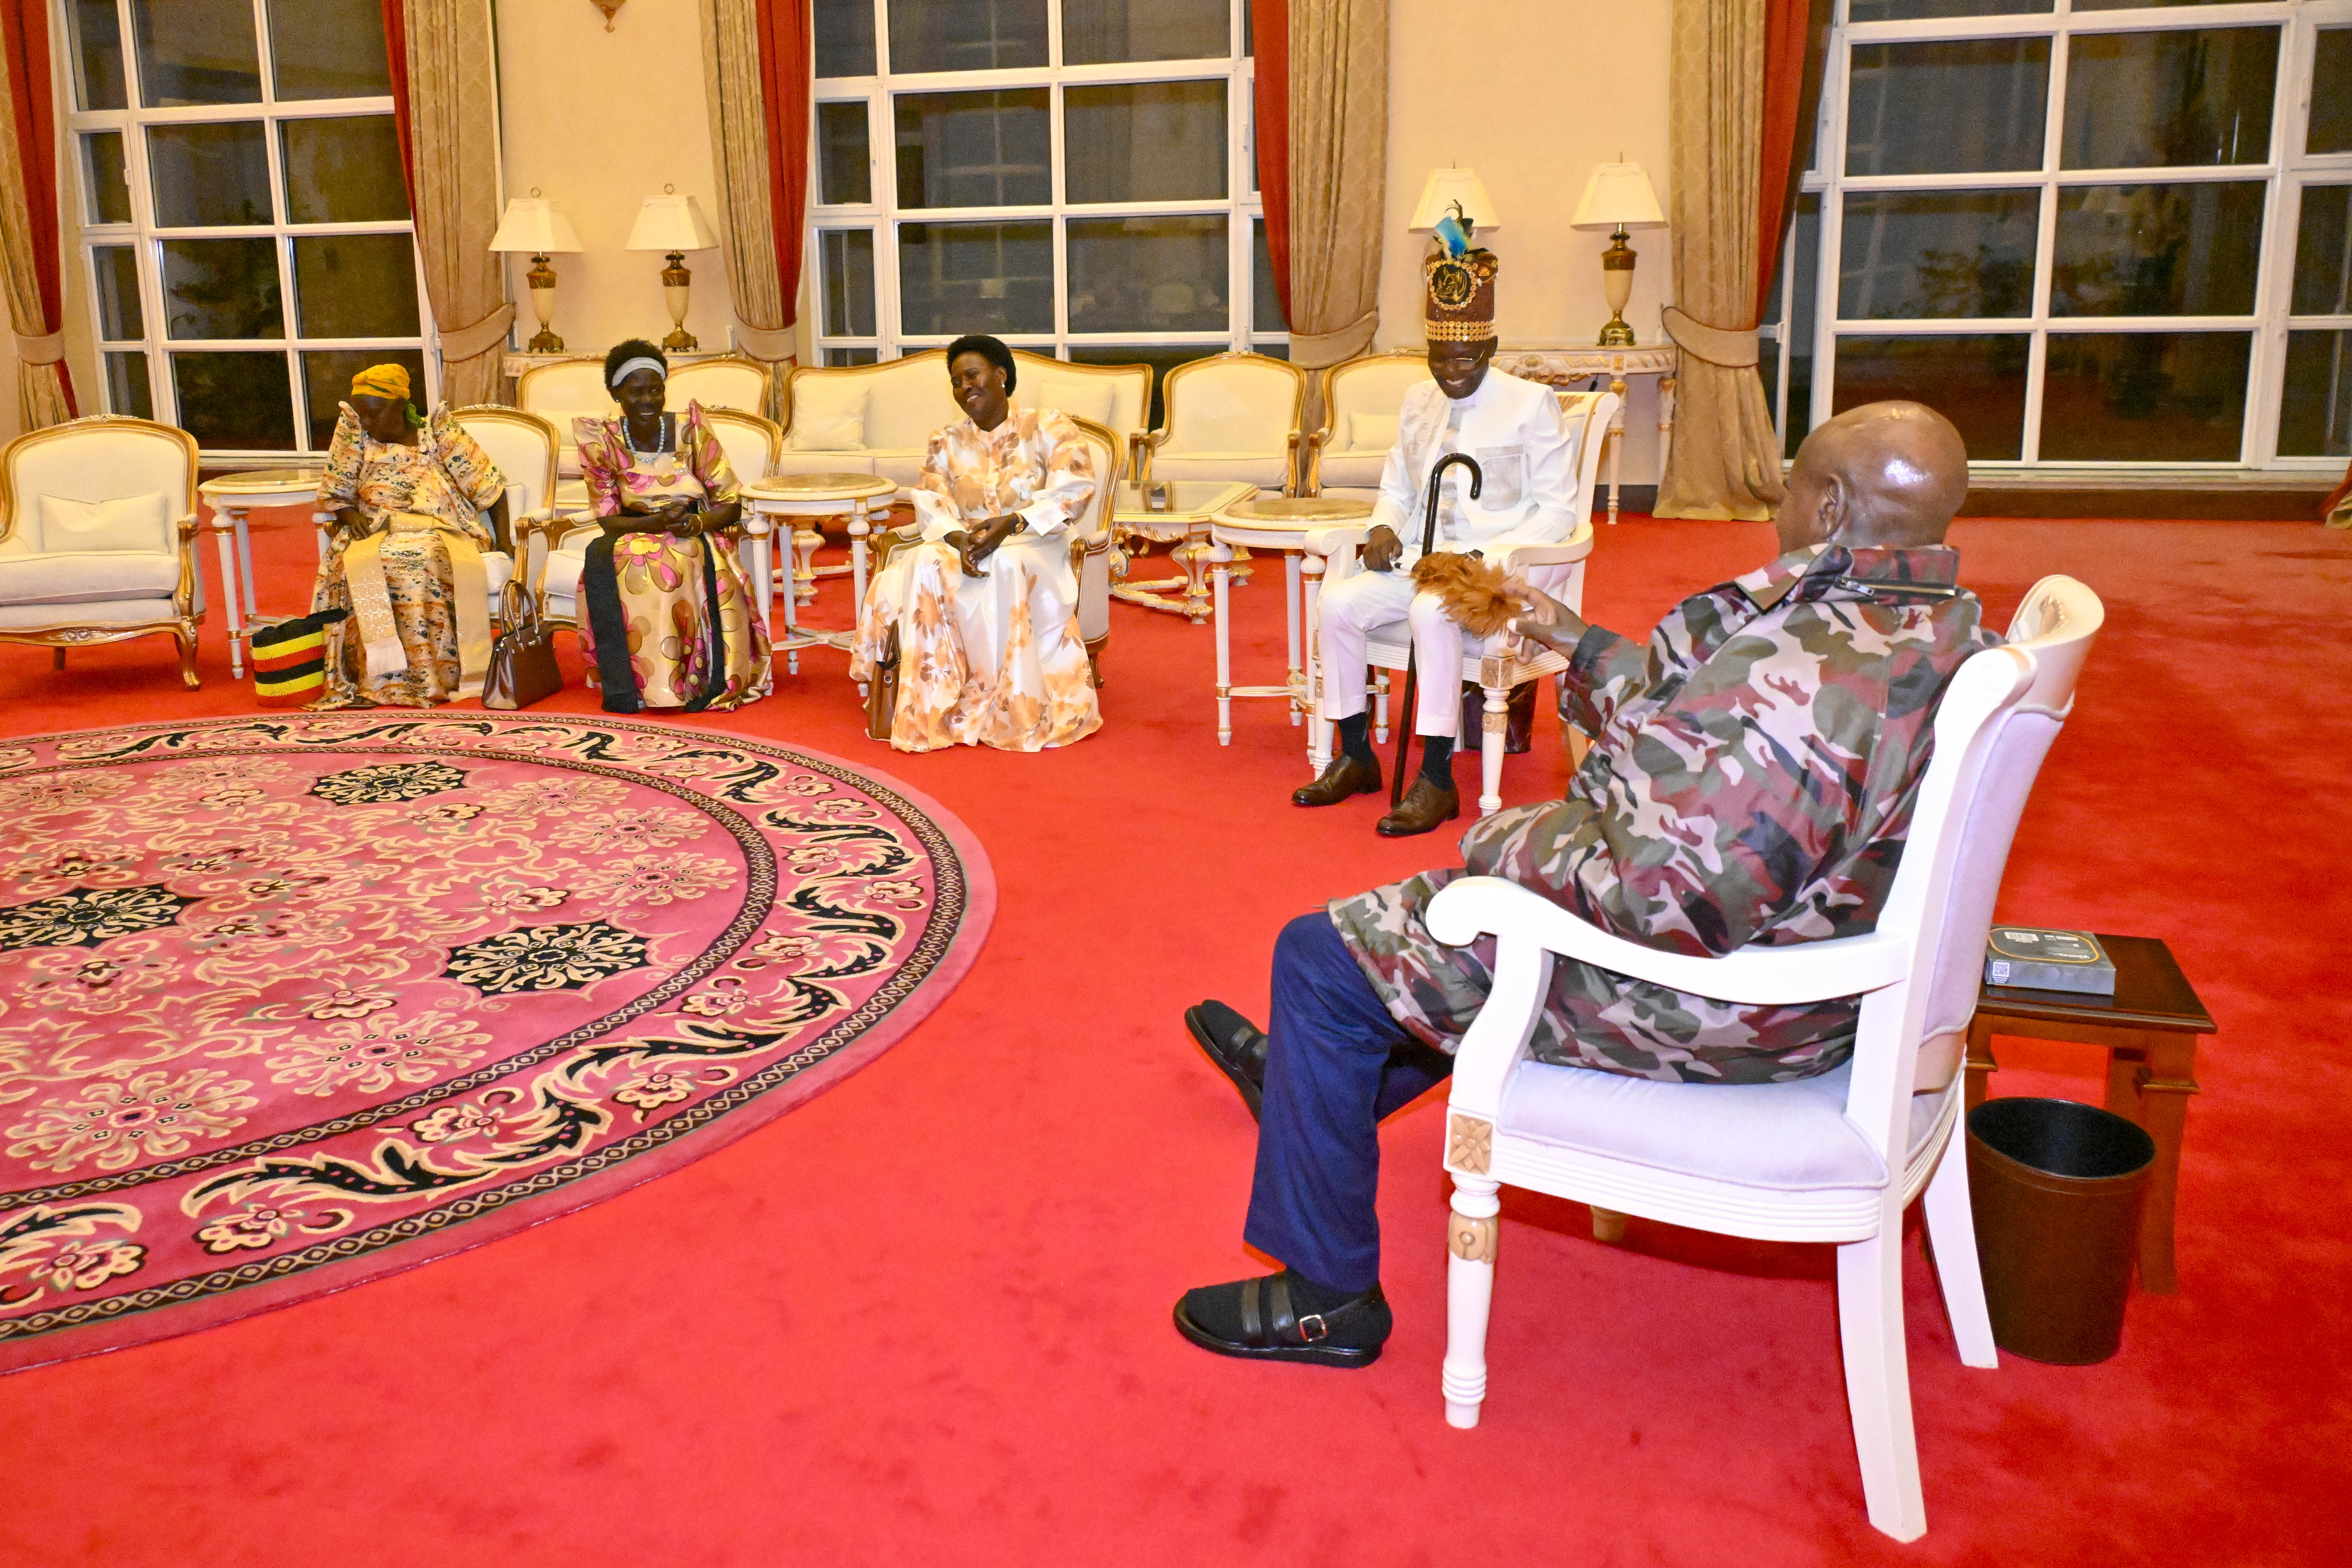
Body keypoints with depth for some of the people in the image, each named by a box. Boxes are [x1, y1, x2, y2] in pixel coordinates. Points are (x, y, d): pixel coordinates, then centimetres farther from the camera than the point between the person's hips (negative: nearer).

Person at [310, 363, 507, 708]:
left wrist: (505, 543, -7)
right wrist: (350, 515, -10)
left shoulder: (440, 433, 1)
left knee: (426, 562, -39)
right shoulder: (353, 429, 7)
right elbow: (334, 494, 13)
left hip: (439, 532, -2)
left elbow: (491, 489, 2)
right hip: (375, 535, 2)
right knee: (354, 566, -34)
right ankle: (380, 673, -33)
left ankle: (438, 673, -34)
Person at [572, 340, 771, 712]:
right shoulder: (602, 442, -4)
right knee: (600, 557, -33)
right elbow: (608, 519, -4)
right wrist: (657, 522, -23)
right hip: (632, 539, 1)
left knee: (708, 561, -36)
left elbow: (731, 505, -3)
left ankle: (713, 682, -24)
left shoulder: (691, 431, -6)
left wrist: (696, 523, -25)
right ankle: (622, 685, -25)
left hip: (696, 539, -1)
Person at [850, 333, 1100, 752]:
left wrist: (1011, 523, -24)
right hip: (963, 545, 3)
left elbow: (1075, 491, -10)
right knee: (925, 568, -32)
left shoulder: (1048, 428, 4)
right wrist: (958, 537, -22)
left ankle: (1016, 708, -30)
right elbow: (931, 504, 2)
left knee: (1006, 567, -39)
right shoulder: (946, 443, 16)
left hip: (1033, 545, -3)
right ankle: (930, 705, -32)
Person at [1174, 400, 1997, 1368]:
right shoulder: (1933, 625, 0)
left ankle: (1328, 1295, 13)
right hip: (1798, 943, 10)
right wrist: (1582, 649, 16)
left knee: (1323, 955, -2)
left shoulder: (1807, 669, -33)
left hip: (1707, 1009, -10)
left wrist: (1508, 844, -17)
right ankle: (1315, 1084, 50)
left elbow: (1667, 900, -34)